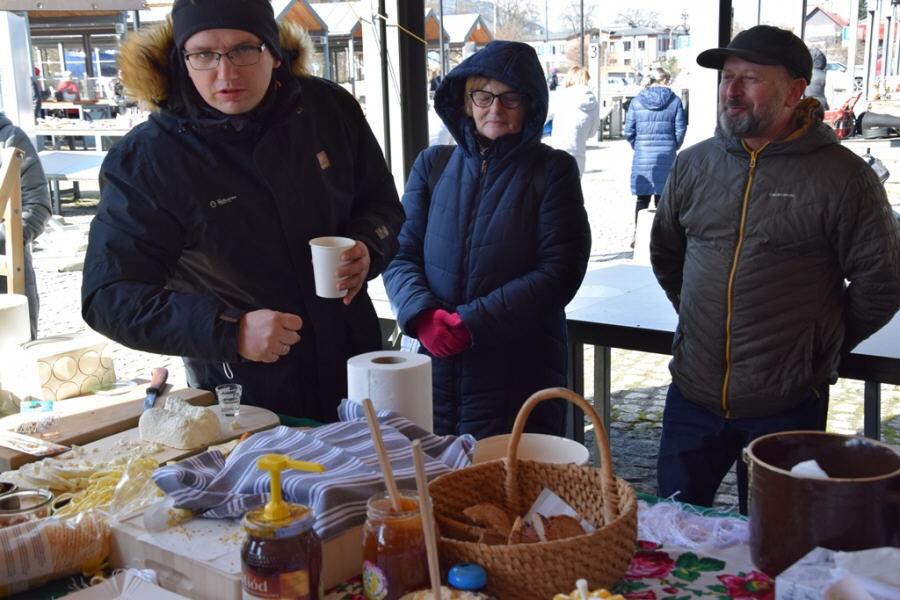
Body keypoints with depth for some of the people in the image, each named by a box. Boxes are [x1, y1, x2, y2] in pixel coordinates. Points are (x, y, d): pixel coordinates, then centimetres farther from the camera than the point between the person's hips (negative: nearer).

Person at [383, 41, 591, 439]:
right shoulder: (433, 164, 7)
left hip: (520, 376, -2)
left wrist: (470, 321, -15)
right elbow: (402, 255, 5)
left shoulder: (552, 169, -1)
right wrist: (422, 315, -16)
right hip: (436, 365, 3)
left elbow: (560, 272, -8)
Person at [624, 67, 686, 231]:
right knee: (662, 198, 6)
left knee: (642, 198, 7)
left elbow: (629, 131, 0)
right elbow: (680, 130, -1)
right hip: (666, 156, 0)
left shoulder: (637, 101, 1)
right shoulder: (674, 101, 0)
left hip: (642, 156, 1)